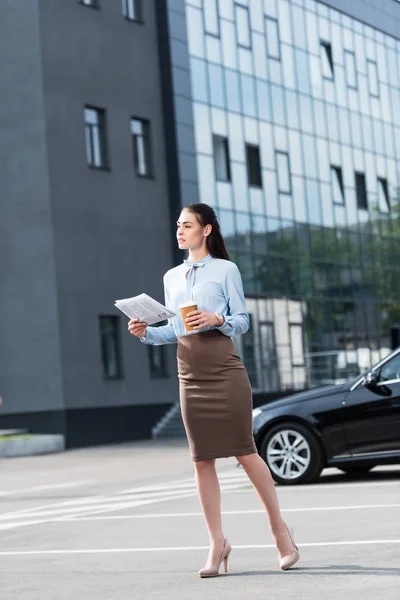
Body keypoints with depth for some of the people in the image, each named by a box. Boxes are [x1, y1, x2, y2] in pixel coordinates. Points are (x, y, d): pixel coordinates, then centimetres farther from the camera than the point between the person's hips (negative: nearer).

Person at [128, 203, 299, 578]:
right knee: (202, 460, 3)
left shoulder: (225, 270, 3)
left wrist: (217, 319, -18)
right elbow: (174, 330, 18)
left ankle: (280, 530, 10)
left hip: (224, 369, -5)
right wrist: (145, 333, 1)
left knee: (244, 451, -3)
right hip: (190, 373, 5)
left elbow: (242, 320, 1)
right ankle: (217, 543, 8)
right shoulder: (171, 277, 17)